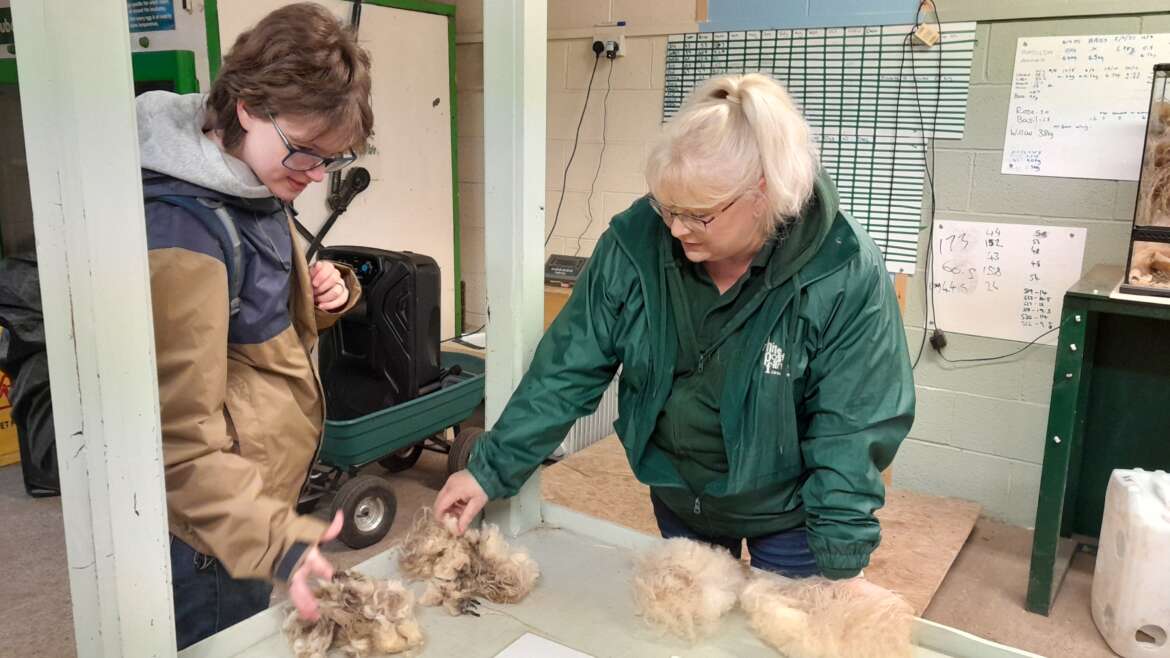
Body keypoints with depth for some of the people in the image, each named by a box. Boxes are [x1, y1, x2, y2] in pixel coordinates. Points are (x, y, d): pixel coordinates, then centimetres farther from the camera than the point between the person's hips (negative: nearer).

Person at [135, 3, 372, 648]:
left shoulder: (255, 186, 0)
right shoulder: (179, 233, -28)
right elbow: (180, 441, -28)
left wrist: (322, 298, -6)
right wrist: (276, 541, -37)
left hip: (255, 496, 8)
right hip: (208, 540, -8)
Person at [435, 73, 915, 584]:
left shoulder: (846, 274, -26)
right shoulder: (635, 241, -19)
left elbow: (852, 431, -21)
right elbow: (568, 367, -13)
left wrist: (842, 563, -22)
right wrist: (491, 470, -15)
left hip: (788, 511, -3)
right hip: (677, 497, 4)